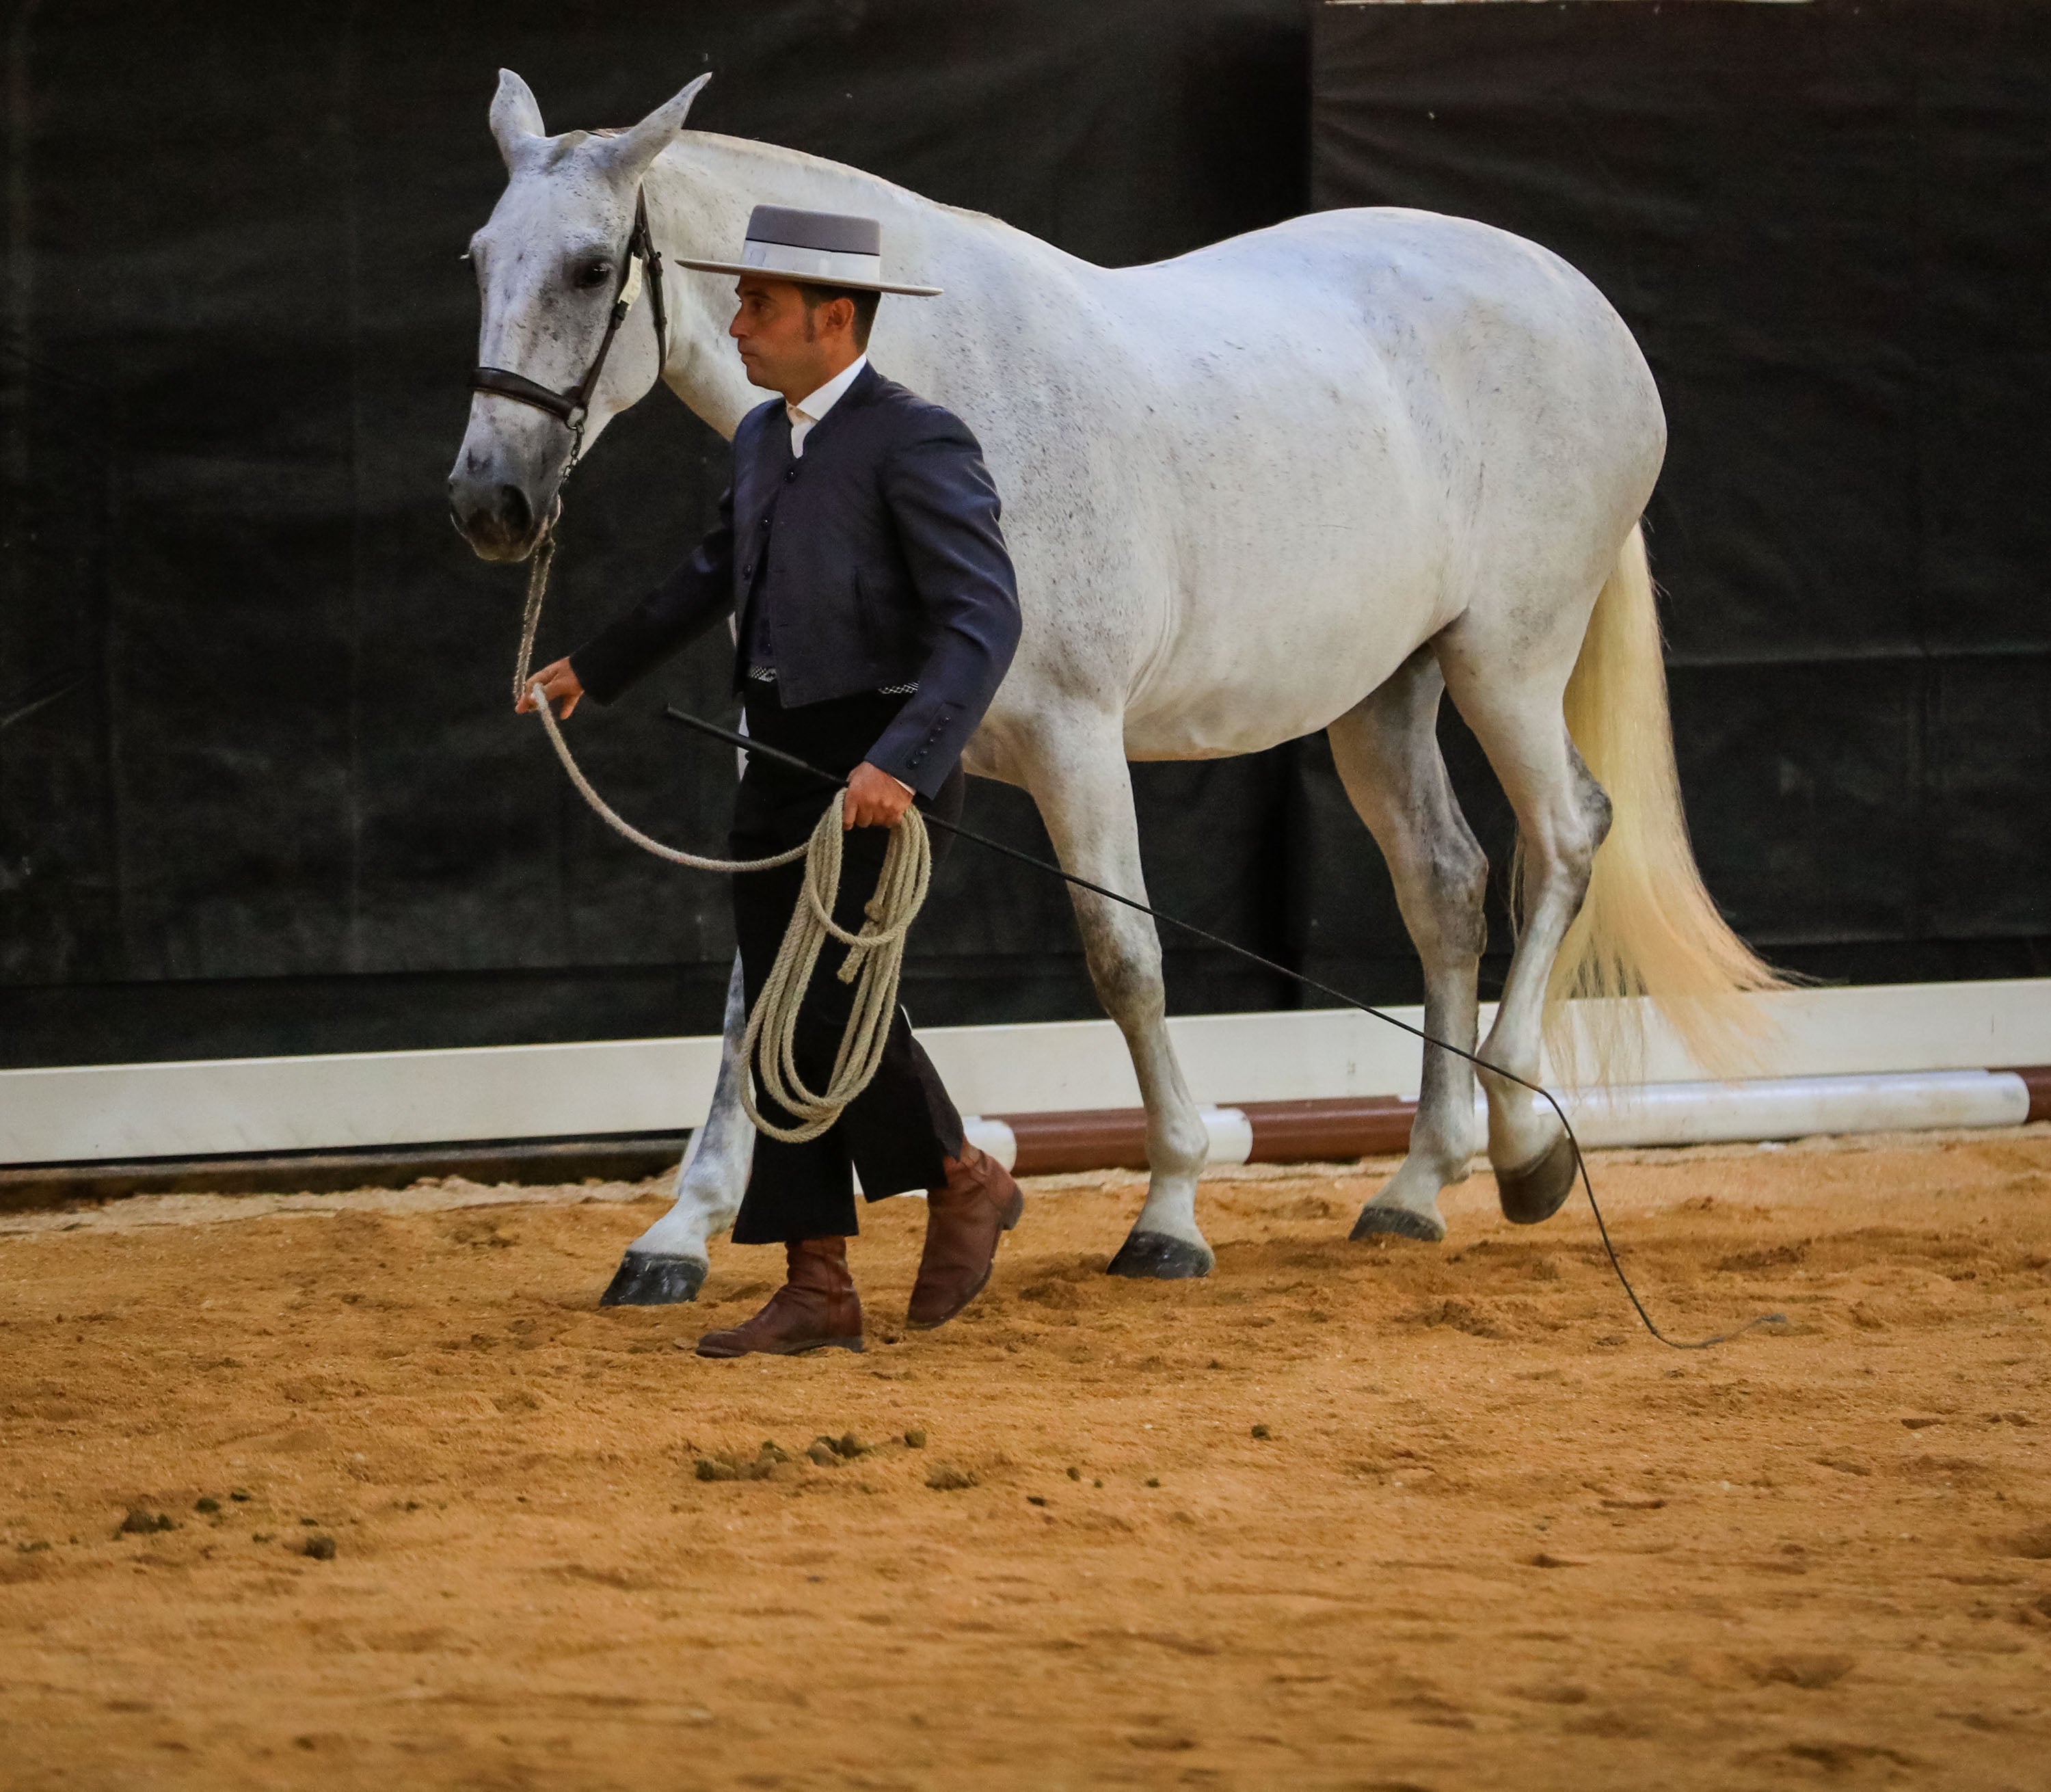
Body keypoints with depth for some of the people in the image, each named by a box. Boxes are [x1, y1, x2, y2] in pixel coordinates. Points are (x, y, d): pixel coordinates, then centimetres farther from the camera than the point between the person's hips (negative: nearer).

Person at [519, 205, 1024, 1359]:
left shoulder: (918, 444, -15)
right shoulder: (767, 440, 12)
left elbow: (983, 622, -24)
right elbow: (719, 574, 31)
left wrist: (900, 763, -36)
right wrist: (596, 669, 42)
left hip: (885, 774, -8)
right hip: (785, 768, 8)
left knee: (833, 996, -17)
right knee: (786, 1018, 5)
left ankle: (963, 1182, 8)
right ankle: (819, 1292, 9)